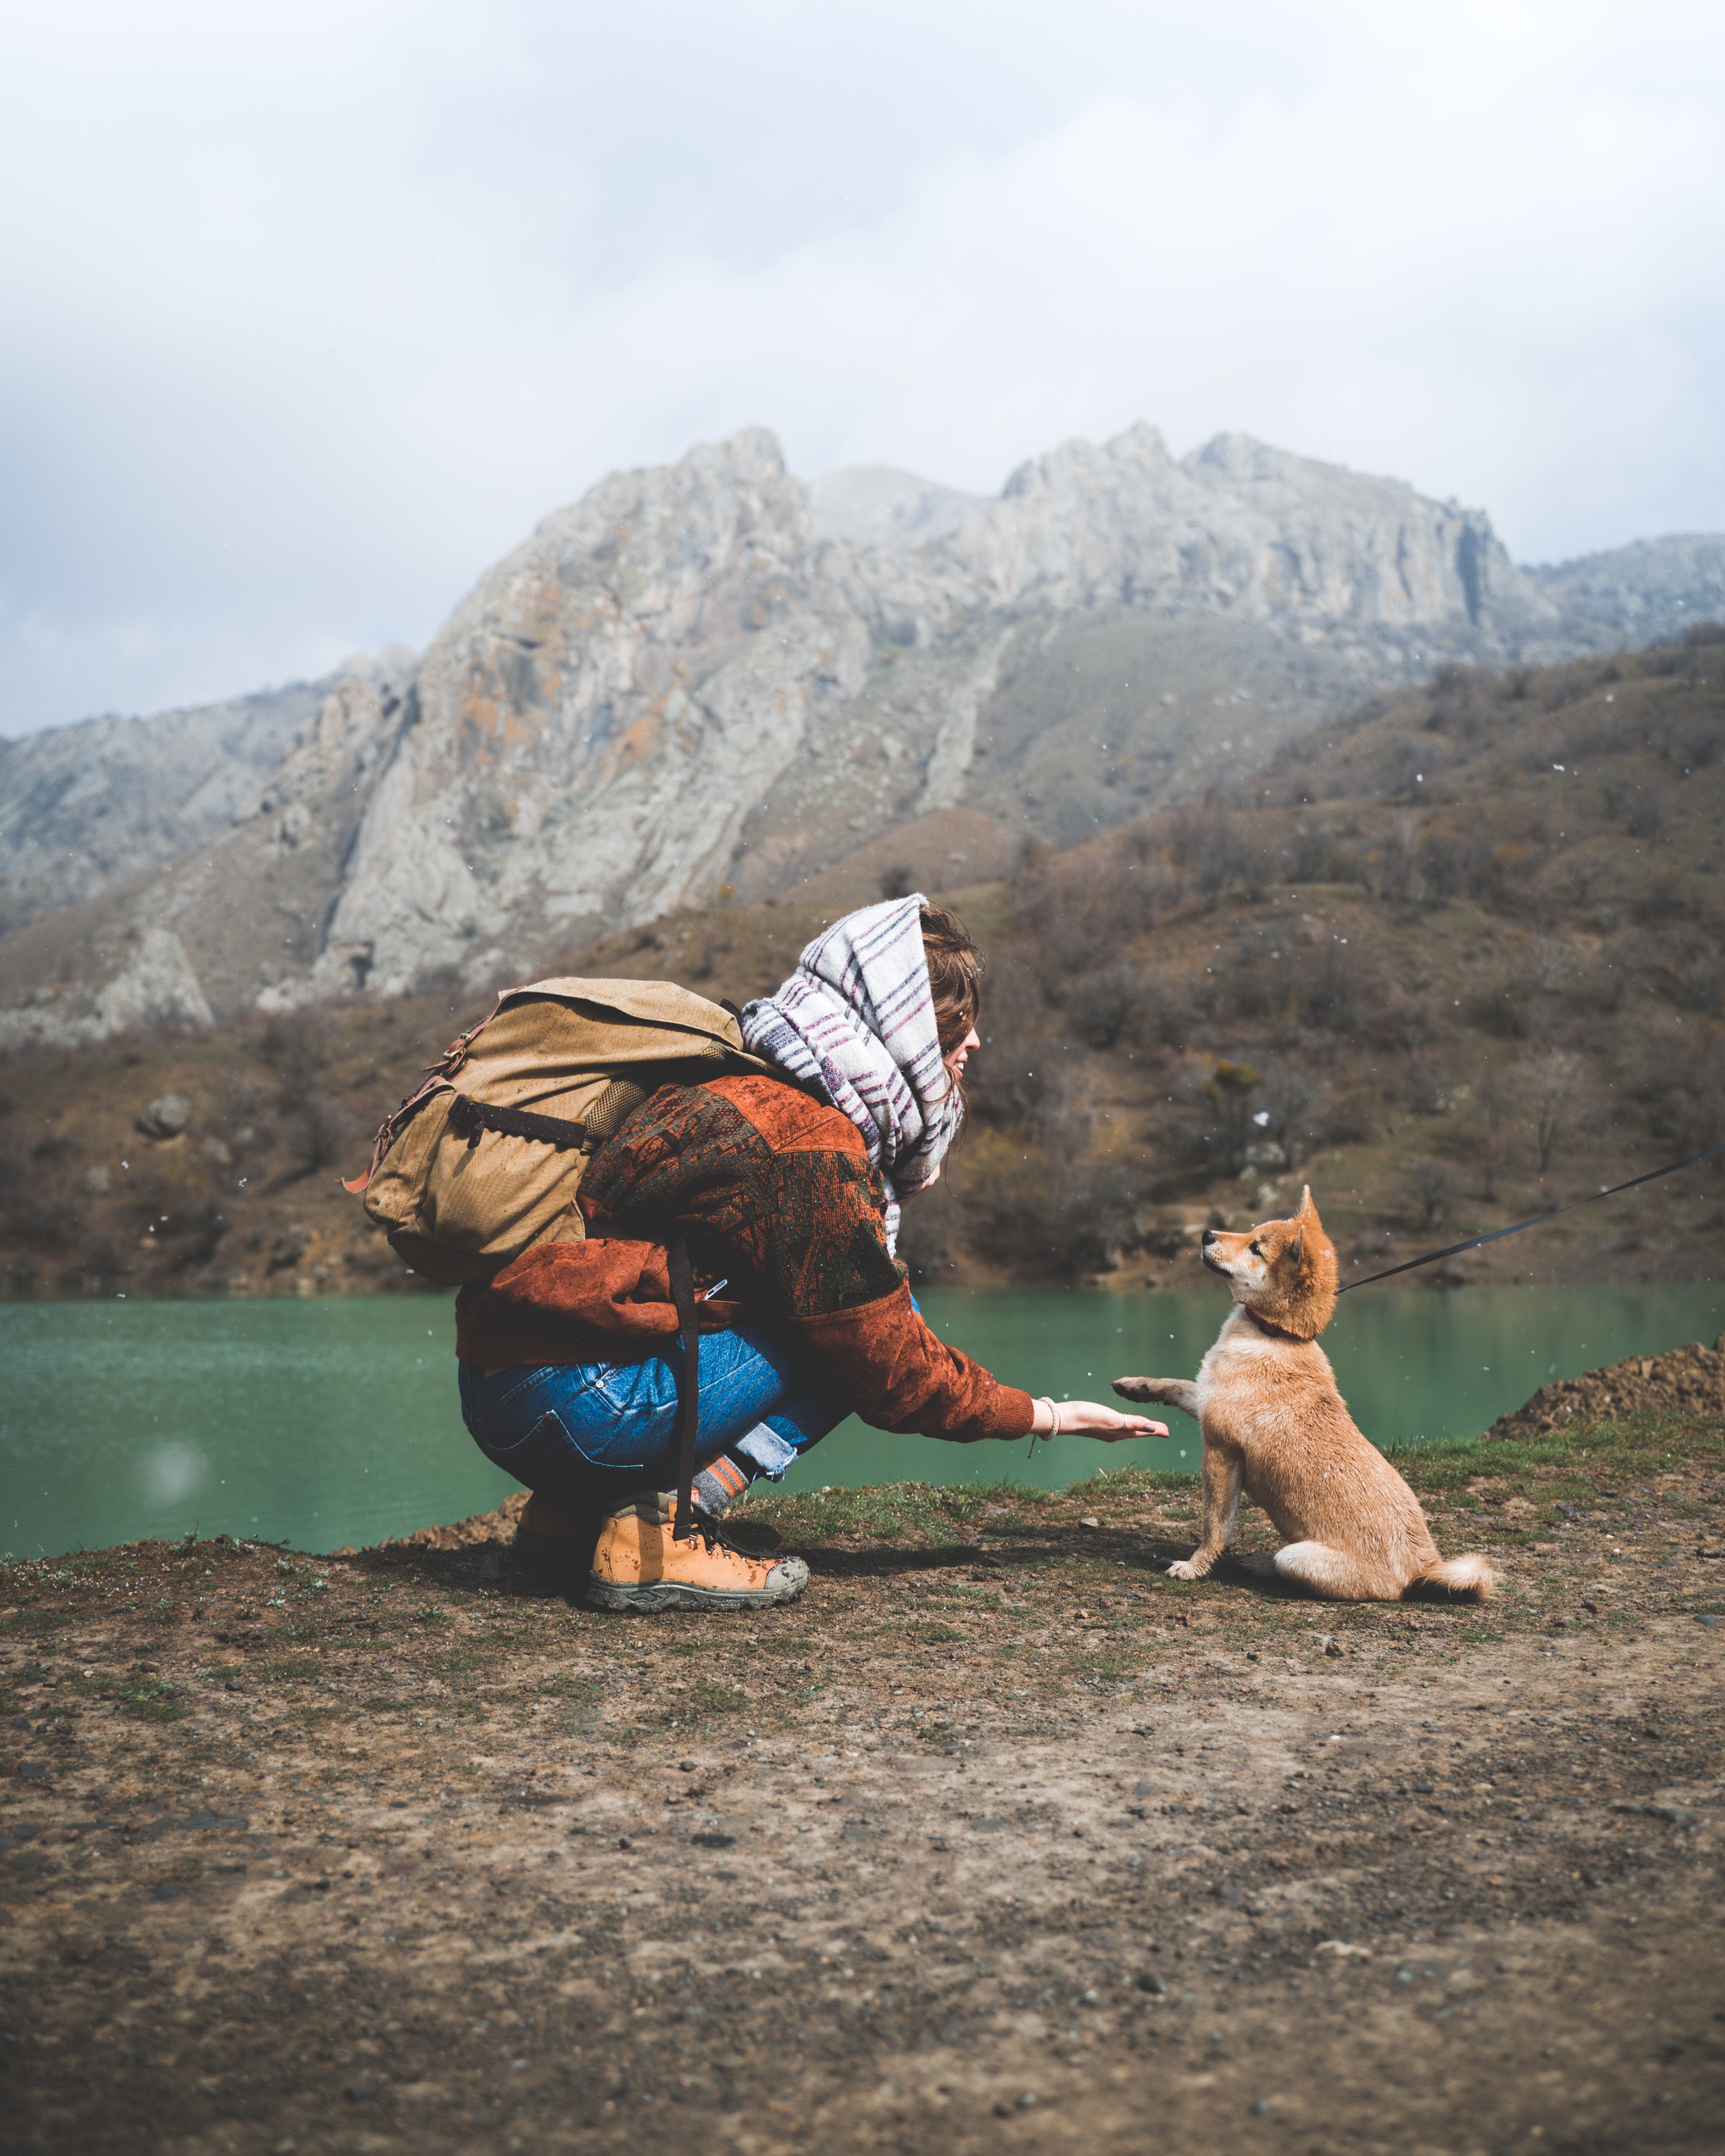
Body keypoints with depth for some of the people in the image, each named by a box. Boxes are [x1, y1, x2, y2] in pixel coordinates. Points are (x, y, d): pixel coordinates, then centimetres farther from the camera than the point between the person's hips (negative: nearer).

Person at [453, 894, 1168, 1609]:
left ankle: (573, 1508, 11)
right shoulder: (811, 1151, -16)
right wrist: (1048, 1416, 3)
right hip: (569, 1407, -10)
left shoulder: (758, 1088, 13)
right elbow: (892, 1369, -10)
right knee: (869, 1318, -5)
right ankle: (653, 1531, -12)